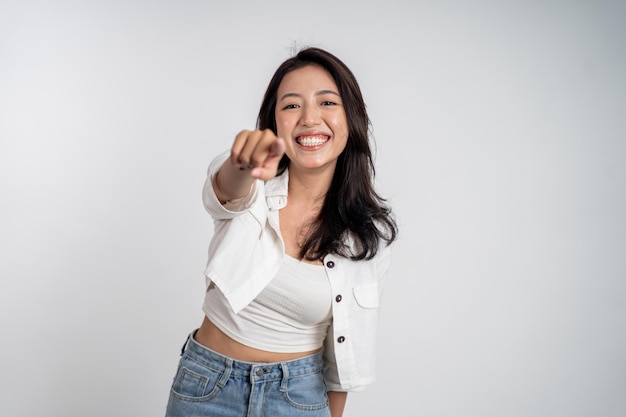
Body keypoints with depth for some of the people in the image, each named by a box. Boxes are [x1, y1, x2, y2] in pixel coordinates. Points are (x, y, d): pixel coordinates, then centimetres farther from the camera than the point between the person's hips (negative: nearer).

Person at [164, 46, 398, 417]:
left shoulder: (372, 230, -10)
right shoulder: (247, 190, -12)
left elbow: (347, 343, -1)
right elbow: (225, 191, -36)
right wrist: (243, 168, -58)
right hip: (207, 385, 1)